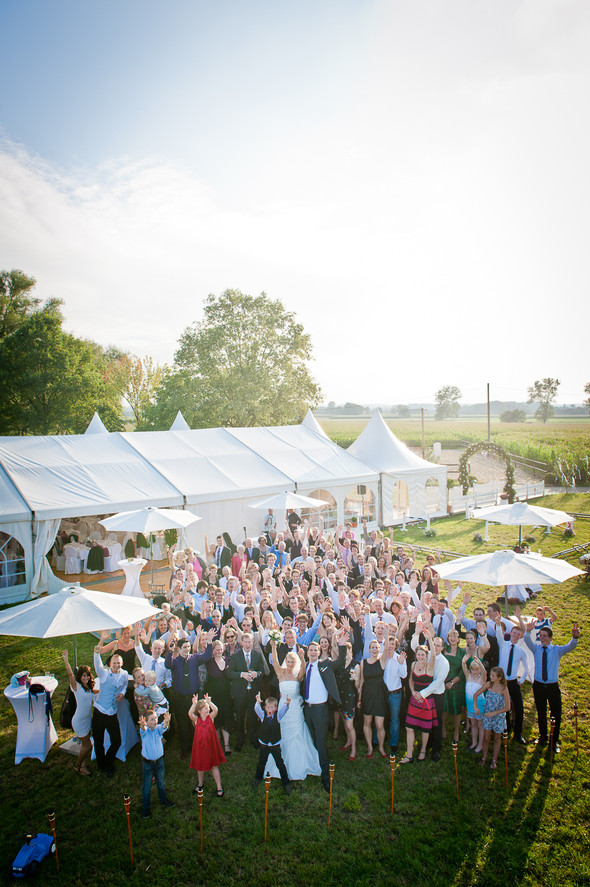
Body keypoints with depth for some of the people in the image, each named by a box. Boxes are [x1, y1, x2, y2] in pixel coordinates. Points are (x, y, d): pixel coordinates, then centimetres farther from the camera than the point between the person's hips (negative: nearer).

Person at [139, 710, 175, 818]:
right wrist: (142, 725, -68)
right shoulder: (144, 730, -18)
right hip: (147, 763, -3)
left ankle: (163, 800, 43)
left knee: (161, 782, 21)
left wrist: (166, 722, -61)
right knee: (146, 786, 9)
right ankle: (145, 807, 28)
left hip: (159, 761, 3)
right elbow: (143, 729, -42)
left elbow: (163, 726, -35)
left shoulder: (158, 728, -13)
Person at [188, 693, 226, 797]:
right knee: (200, 766, 18)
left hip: (211, 746, -1)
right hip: (200, 746, 1)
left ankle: (219, 787, 22)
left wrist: (209, 702, -43)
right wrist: (194, 704, -47)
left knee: (214, 766, 8)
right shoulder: (196, 719, -10)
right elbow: (190, 713, -31)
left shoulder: (211, 717, -8)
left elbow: (215, 710, -29)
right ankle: (200, 784, 43)